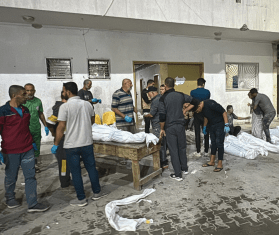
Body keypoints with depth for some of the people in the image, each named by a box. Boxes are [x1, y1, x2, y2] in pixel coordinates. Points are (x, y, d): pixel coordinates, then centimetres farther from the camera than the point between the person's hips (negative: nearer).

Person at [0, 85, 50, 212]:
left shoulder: (25, 110, 9)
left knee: (30, 177, 4)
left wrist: (32, 142, 22)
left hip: (27, 150, 5)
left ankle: (32, 204, 11)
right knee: (11, 177, 14)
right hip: (11, 152, -5)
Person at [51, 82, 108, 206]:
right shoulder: (87, 104, 3)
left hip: (71, 145, -4)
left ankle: (81, 199, 18)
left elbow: (61, 127, -14)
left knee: (75, 172, 8)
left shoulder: (65, 106, -13)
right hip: (87, 142, 4)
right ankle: (97, 192, 30)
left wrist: (56, 144, -4)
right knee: (91, 167, 16)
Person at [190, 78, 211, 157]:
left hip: (197, 114, 0)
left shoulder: (192, 92, -6)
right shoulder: (207, 92, -5)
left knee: (197, 133, 4)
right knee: (206, 133, 9)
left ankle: (198, 152, 8)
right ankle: (206, 151, 15)